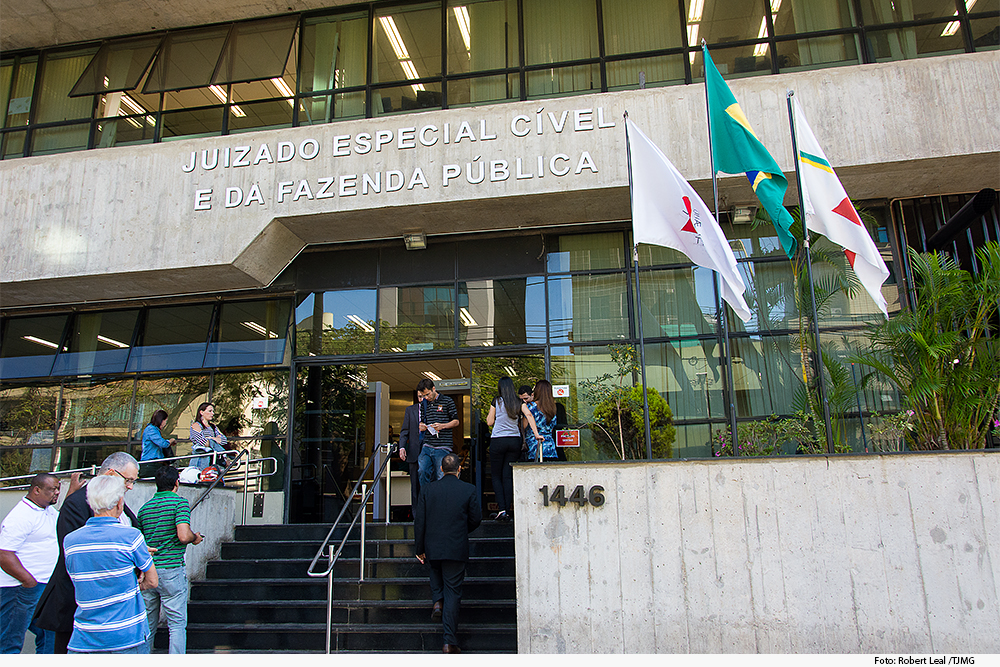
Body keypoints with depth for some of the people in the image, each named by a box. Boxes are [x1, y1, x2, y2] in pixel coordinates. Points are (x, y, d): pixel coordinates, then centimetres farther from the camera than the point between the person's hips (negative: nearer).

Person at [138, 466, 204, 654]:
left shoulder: (144, 507, 10)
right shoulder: (180, 503, -8)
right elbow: (184, 536, -20)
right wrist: (195, 537, 1)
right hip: (171, 570, -6)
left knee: (148, 624, 14)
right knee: (177, 624, 1)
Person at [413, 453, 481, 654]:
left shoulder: (427, 490, -2)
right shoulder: (469, 490, -6)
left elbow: (419, 521, -1)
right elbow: (476, 519, -1)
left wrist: (419, 549, 7)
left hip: (432, 548, 2)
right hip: (457, 549, -2)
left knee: (436, 570, 35)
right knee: (453, 592, 5)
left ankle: (438, 601, 16)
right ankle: (450, 642, 4)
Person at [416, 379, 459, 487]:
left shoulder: (447, 401, 1)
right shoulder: (424, 403, 15)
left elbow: (456, 421, 3)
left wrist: (442, 426, -15)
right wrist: (421, 426, 1)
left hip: (442, 447, -4)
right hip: (427, 446, 4)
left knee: (440, 477, -2)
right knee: (423, 472, -4)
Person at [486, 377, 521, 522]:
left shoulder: (497, 401, -4)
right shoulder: (519, 402, 4)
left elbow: (490, 422, 0)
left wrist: (489, 414, 17)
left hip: (498, 440, -3)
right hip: (515, 440, 3)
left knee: (496, 476, 7)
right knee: (508, 476, 7)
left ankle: (501, 510, -6)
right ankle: (508, 511, 2)